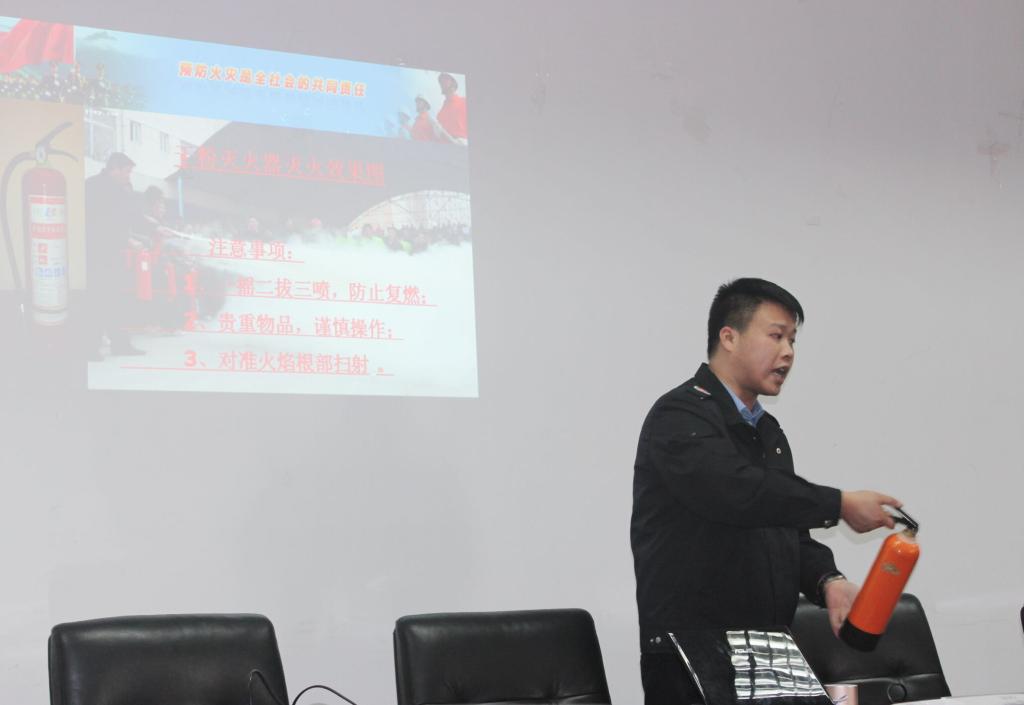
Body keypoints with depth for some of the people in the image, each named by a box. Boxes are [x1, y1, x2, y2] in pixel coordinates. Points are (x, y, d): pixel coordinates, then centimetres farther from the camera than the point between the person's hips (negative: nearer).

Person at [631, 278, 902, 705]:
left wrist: (827, 581, -3)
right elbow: (737, 492, -26)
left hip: (766, 654, 8)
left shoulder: (769, 433, 19)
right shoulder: (680, 417, -10)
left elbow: (791, 534, 18)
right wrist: (838, 505, -22)